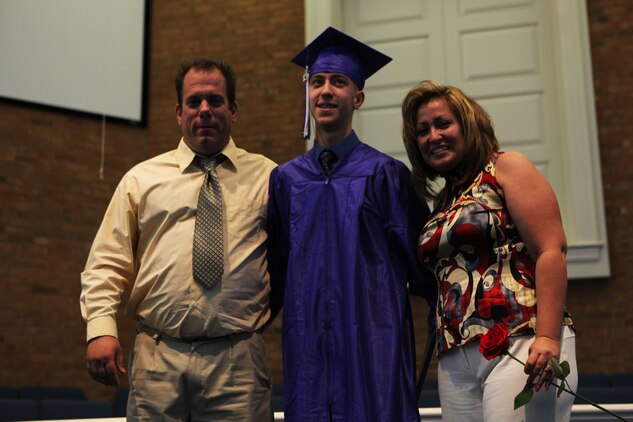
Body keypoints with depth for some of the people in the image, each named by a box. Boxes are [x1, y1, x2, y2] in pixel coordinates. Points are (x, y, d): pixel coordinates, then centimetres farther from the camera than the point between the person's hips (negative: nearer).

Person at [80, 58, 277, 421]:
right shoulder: (141, 179, 12)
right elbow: (106, 264, 8)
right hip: (156, 358, 1)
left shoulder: (268, 177, 10)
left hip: (238, 362, -1)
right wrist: (101, 329, -6)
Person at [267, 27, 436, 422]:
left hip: (374, 347, -3)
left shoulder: (384, 174, -1)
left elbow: (419, 262, 1)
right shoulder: (285, 179, 8)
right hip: (307, 348, 3)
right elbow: (275, 270, 11)